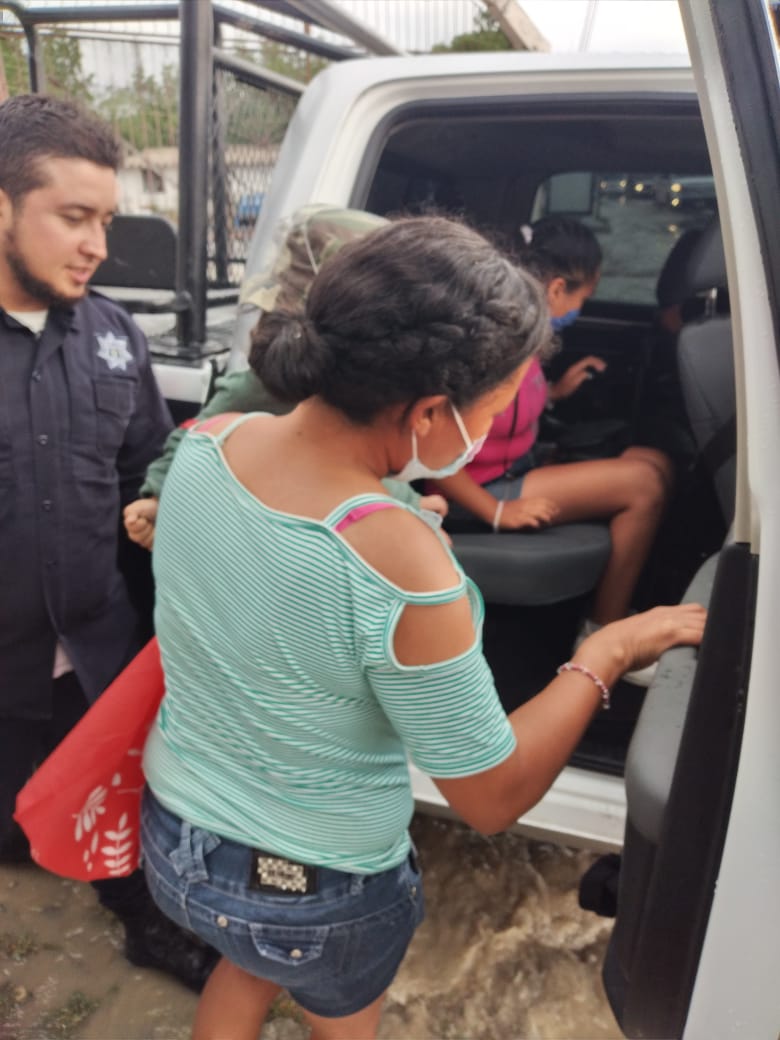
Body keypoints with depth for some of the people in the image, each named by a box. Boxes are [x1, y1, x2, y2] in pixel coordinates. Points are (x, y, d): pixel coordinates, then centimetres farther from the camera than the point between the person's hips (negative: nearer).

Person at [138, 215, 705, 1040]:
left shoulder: (205, 442, -18)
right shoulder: (398, 566, -38)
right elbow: (494, 797, -23)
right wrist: (604, 656, -13)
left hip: (172, 838, 5)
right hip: (315, 899, -5)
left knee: (249, 968, 39)